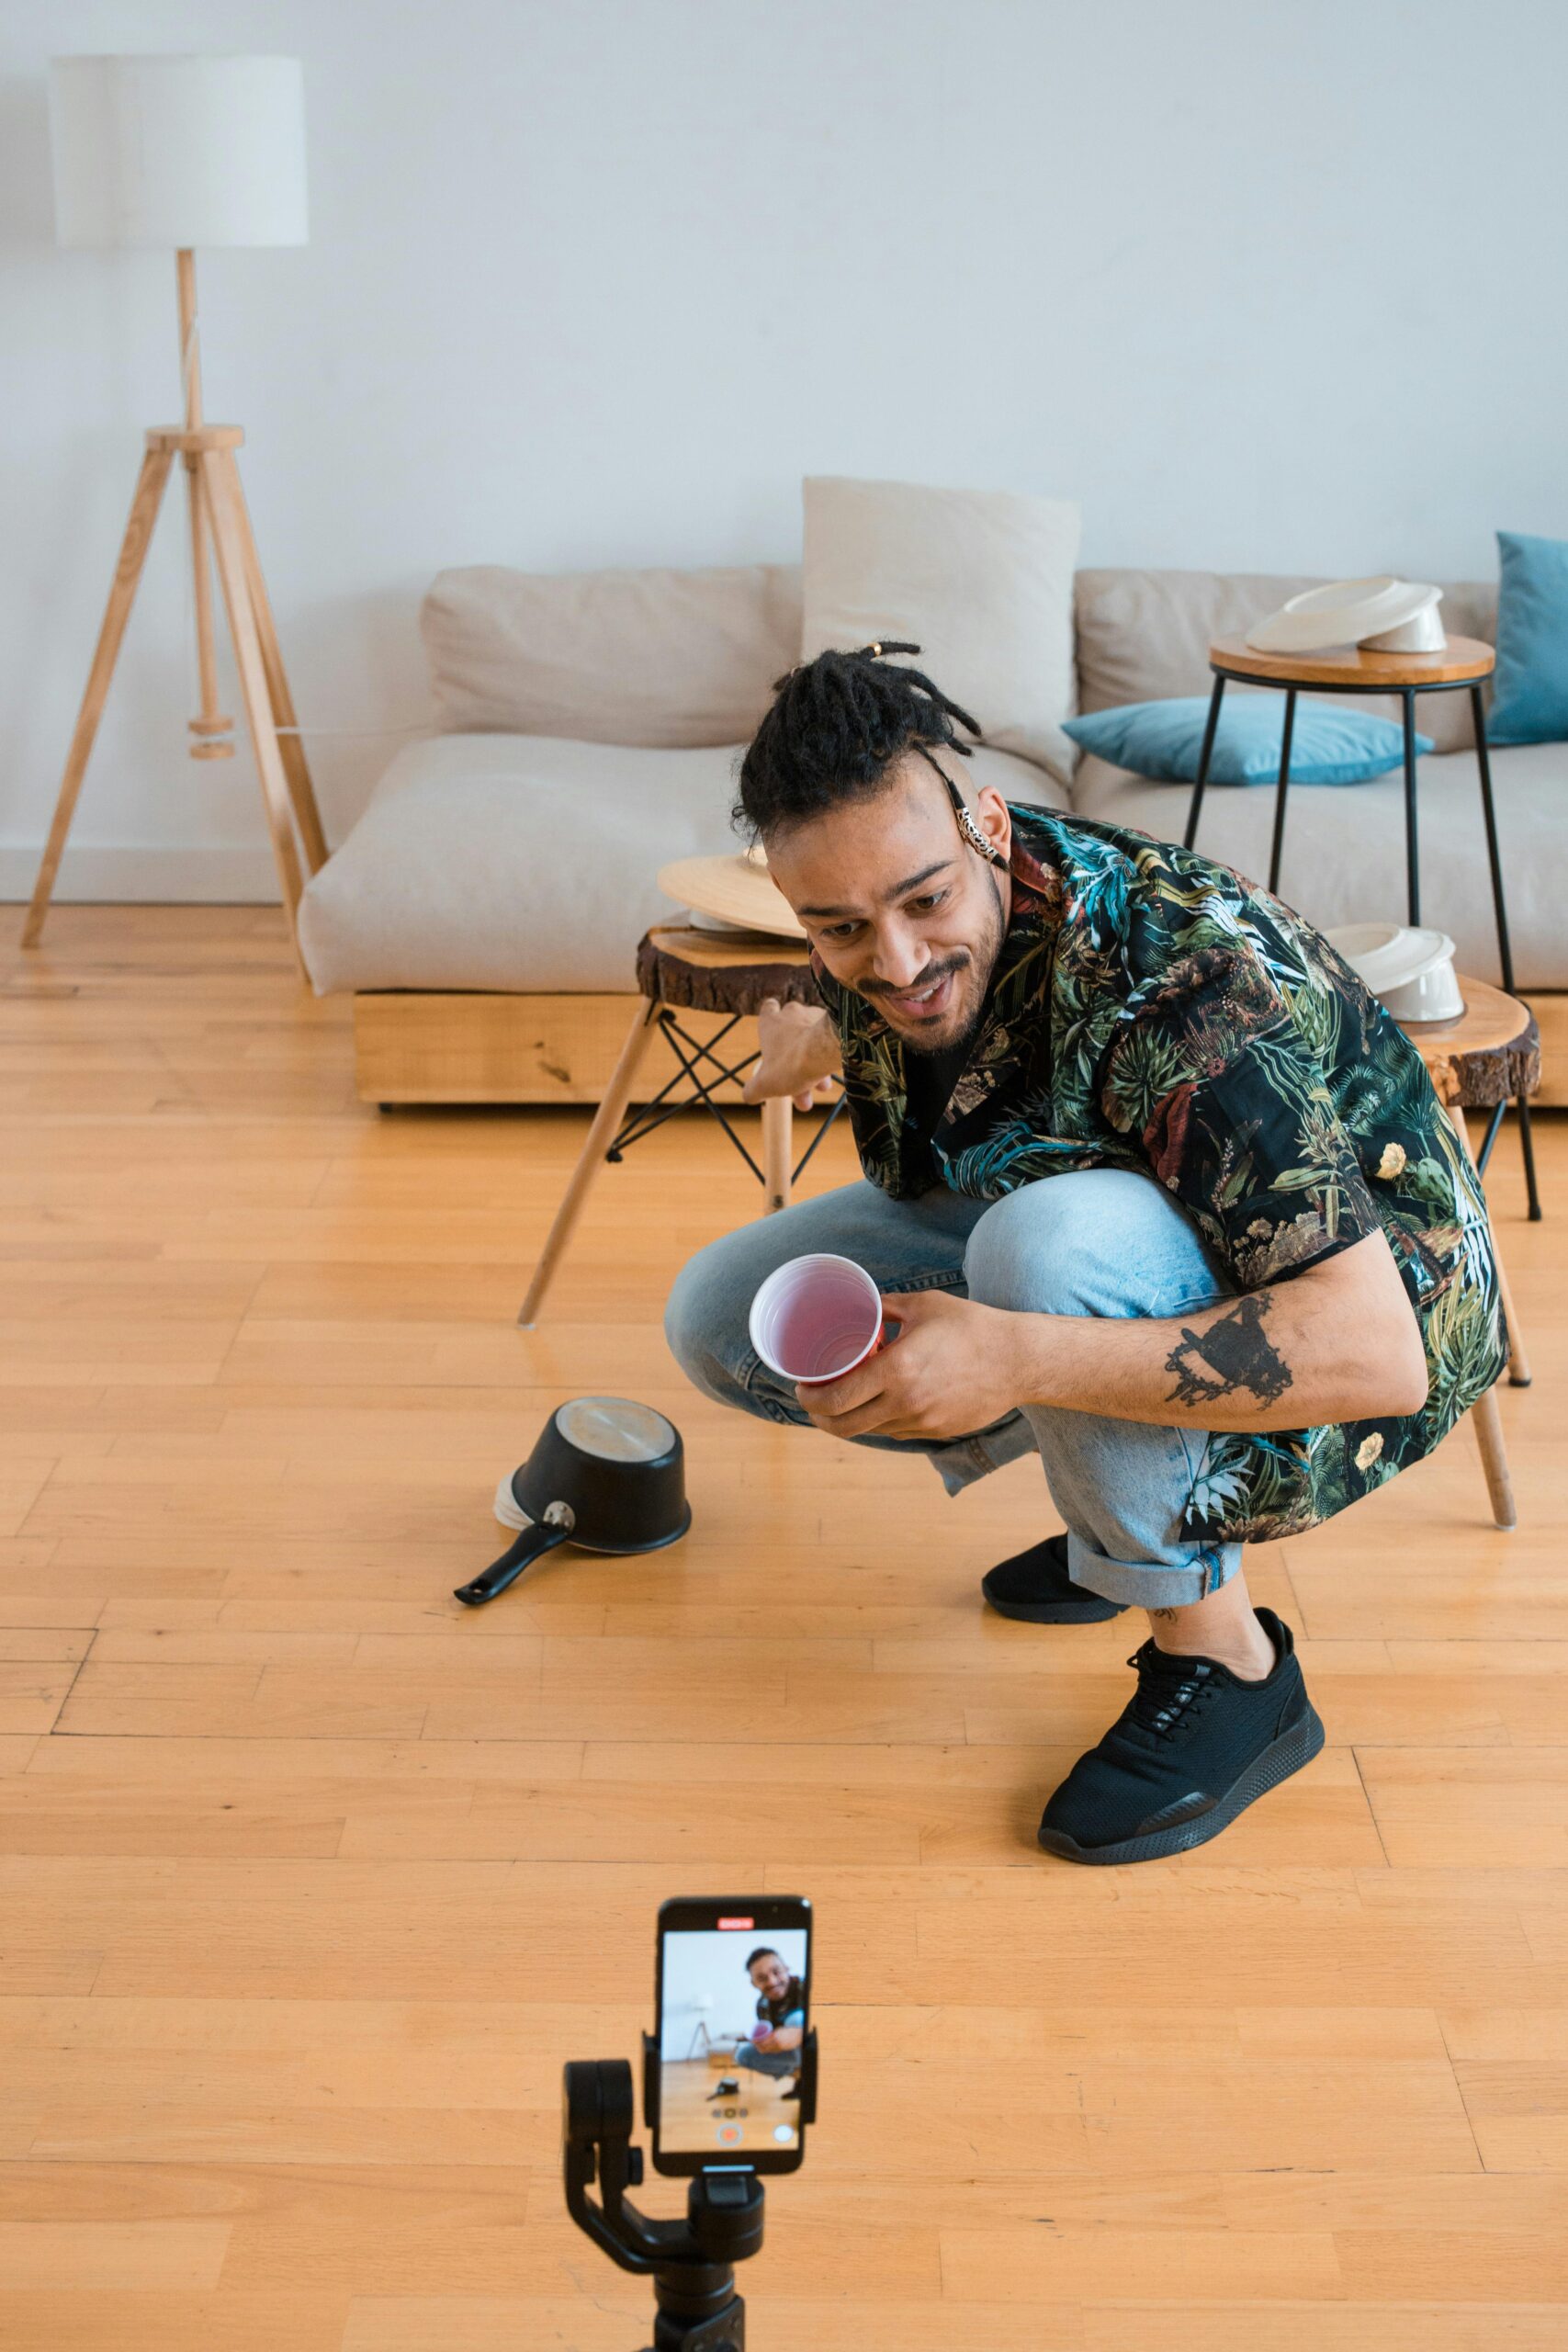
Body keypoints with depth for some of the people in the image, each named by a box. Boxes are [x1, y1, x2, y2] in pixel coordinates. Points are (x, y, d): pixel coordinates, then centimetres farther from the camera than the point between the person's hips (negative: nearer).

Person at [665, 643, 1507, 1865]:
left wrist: (1017, 1360, -47)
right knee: (720, 1316, -2)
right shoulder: (882, 936, -13)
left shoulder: (1192, 986, -36)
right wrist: (831, 1040, 37)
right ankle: (1127, 1495, 9)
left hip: (1366, 1321, -8)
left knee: (1057, 1238, -39)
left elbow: (1379, 1352, -42)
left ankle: (1222, 1661, -16)